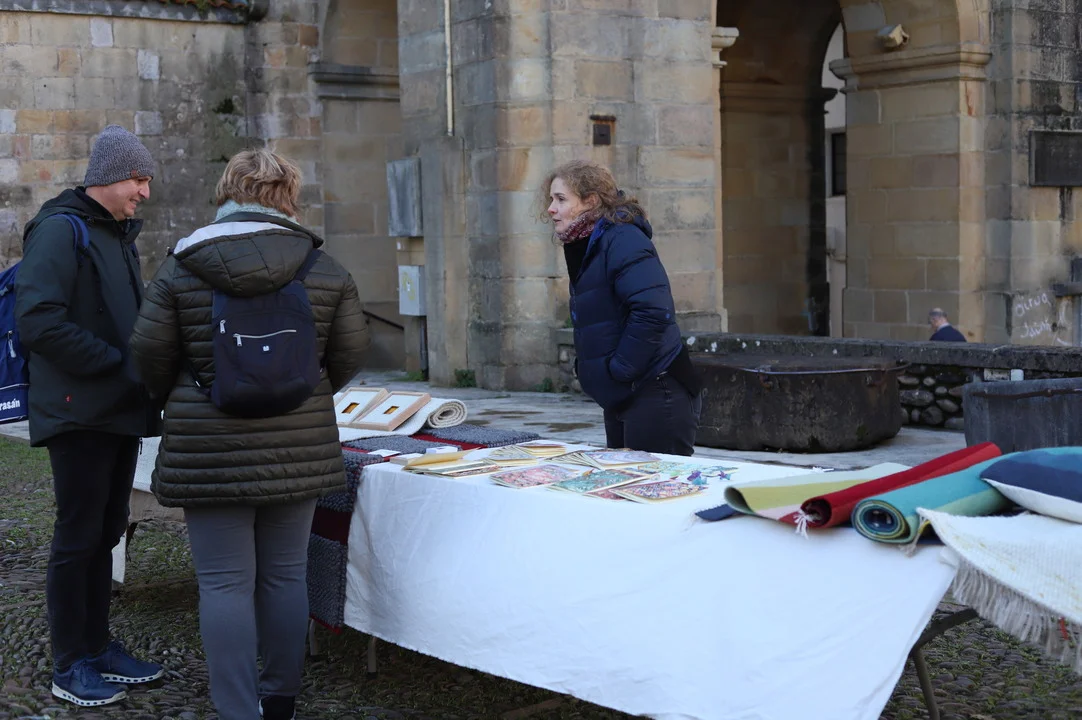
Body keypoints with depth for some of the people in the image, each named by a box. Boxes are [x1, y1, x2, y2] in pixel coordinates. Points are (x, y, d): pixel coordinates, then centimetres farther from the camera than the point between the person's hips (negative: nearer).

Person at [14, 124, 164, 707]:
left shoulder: (119, 235, 18)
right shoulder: (60, 231, -11)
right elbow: (38, 321, -21)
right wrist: (121, 366, -19)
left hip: (121, 412, 9)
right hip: (80, 413, -8)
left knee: (106, 533, 14)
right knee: (78, 537, -2)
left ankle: (98, 646, 24)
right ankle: (69, 666, 8)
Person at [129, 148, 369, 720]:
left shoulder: (181, 268, -4)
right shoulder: (325, 269, 0)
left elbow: (150, 352, -1)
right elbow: (349, 354, 4)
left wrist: (179, 404, 20)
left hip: (210, 451, -2)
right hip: (298, 447, 3)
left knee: (225, 583, 3)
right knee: (285, 575, 14)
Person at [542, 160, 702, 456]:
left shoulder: (622, 241, -16)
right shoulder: (584, 248, 15)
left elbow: (653, 311, -27)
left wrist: (619, 369, -21)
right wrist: (585, 364, 11)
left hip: (656, 395, -10)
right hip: (622, 398, 10)